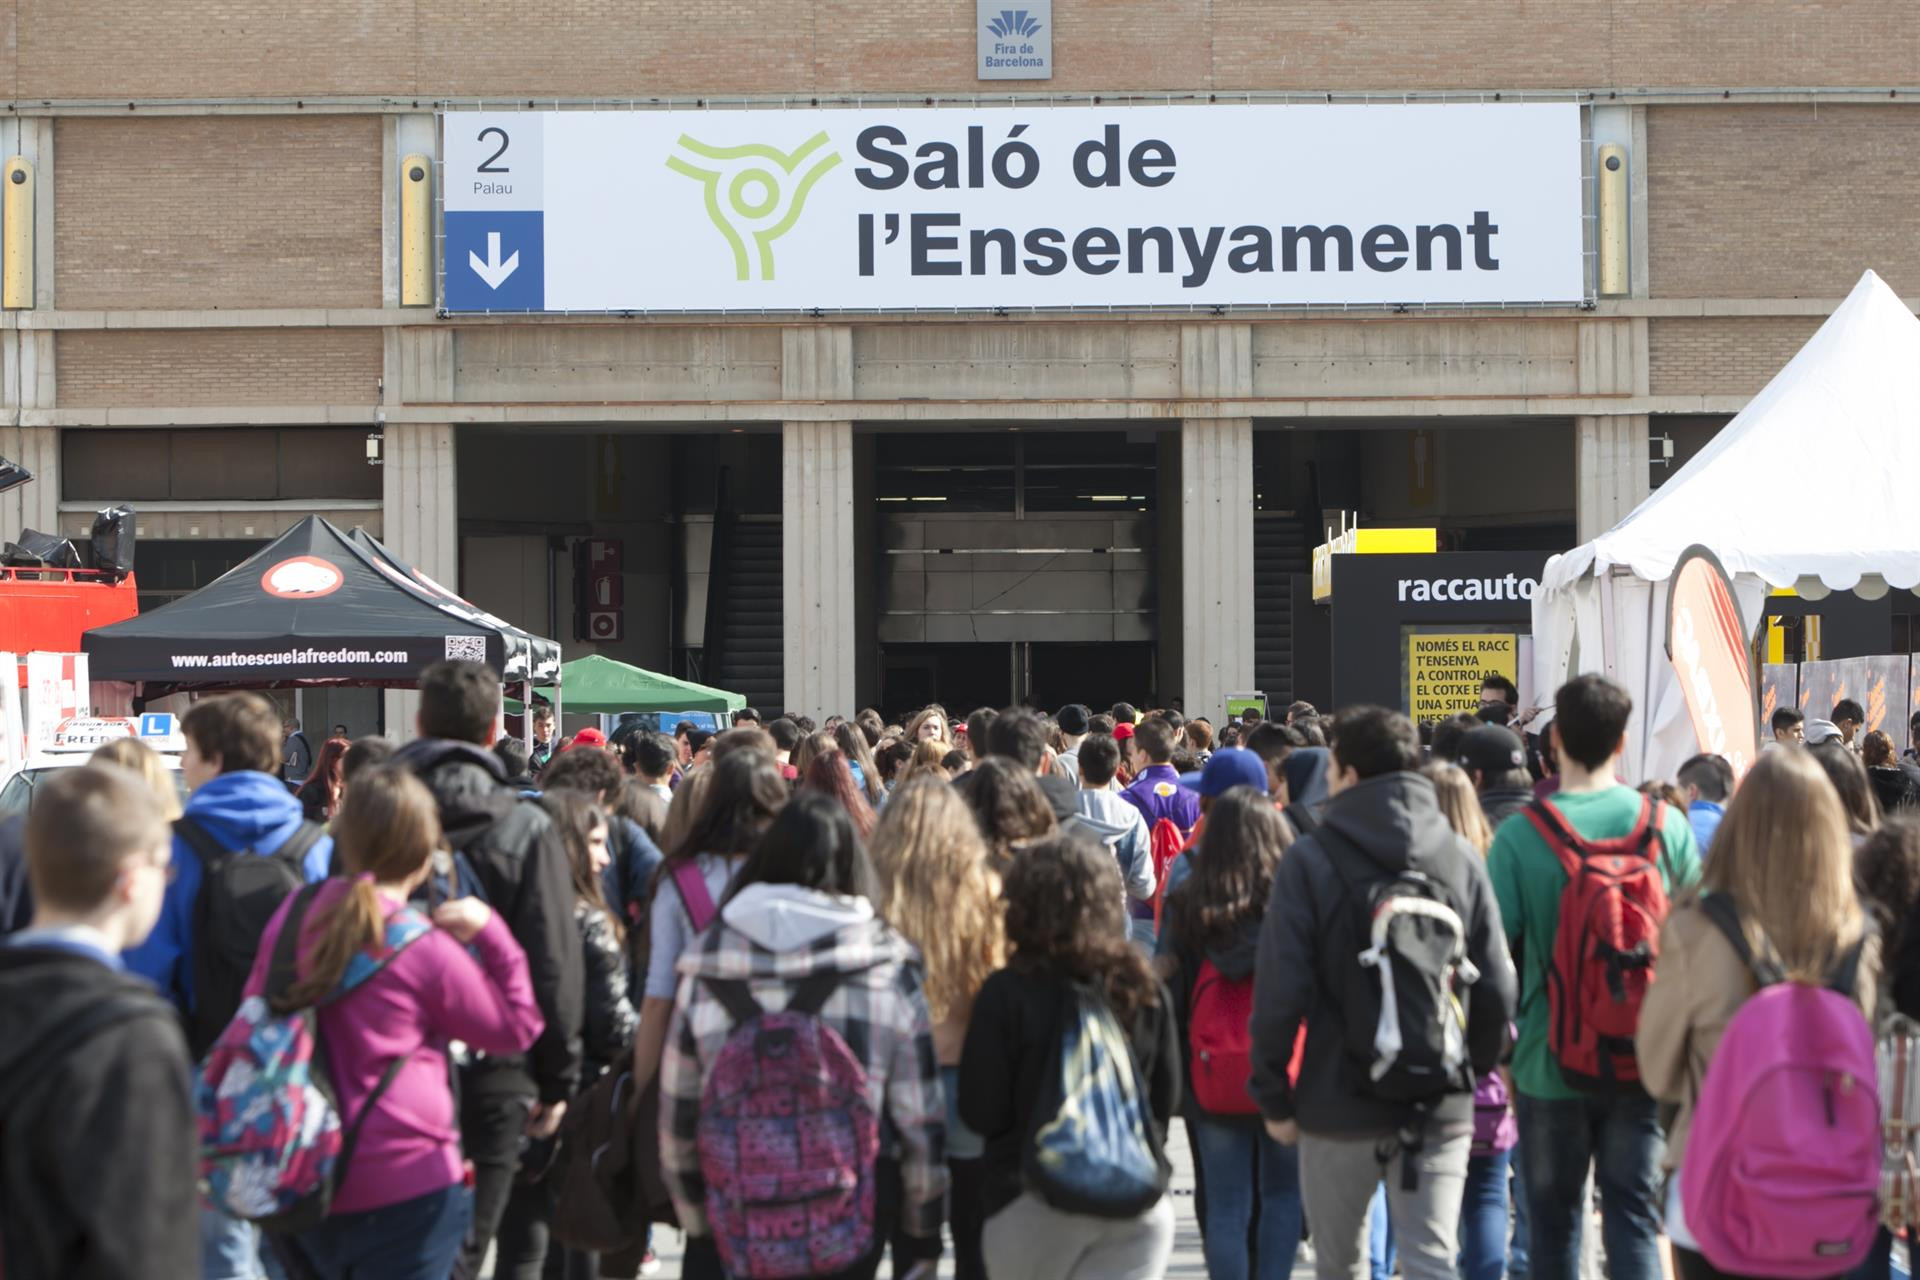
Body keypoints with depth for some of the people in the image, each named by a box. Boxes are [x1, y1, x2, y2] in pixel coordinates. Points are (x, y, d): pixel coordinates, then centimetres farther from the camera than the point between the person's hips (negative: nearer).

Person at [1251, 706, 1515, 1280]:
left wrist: (1274, 1097, -2)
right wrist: (1474, 1071, 14)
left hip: (1340, 1102, -2)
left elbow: (1281, 992, -11)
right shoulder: (1461, 859, 1)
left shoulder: (1310, 860, -8)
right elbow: (1497, 989, 0)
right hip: (1441, 1106, 2)